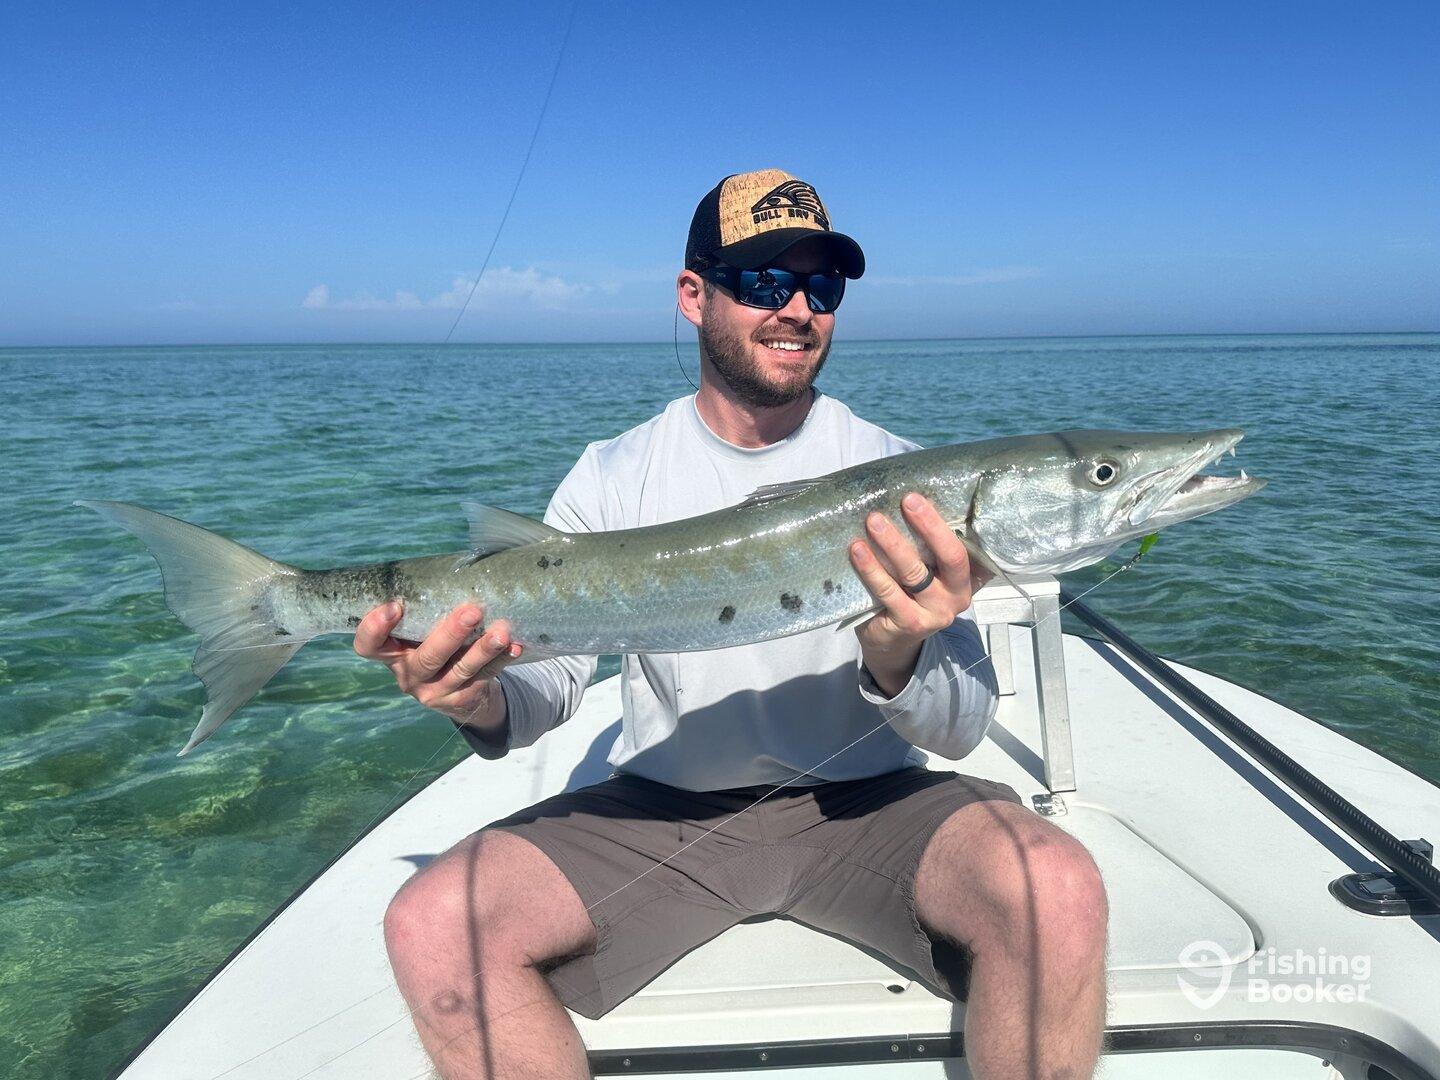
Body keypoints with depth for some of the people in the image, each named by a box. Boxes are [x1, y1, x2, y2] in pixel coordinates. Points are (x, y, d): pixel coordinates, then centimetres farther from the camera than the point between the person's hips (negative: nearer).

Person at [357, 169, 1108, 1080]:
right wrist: (488, 704, -29)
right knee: (432, 926, -21)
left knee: (1057, 890, -28)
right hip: (660, 810, 1)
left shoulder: (901, 480, -5)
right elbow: (549, 679, -5)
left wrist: (899, 668, -34)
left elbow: (962, 729, -10)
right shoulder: (613, 479, -1)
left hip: (865, 803, 0)